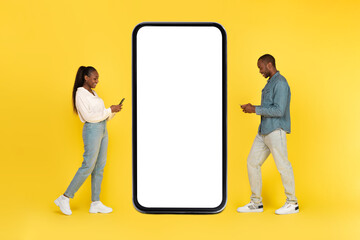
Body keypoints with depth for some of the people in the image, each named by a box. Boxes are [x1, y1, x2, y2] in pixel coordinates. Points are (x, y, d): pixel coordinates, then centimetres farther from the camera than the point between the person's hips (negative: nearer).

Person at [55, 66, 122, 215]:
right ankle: (64, 199, 2)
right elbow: (88, 116, -18)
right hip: (92, 130, -9)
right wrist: (109, 110, -14)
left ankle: (95, 204, 10)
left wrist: (114, 111, 1)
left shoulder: (93, 93, 17)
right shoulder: (80, 94, -9)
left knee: (100, 167, 6)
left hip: (102, 130, 9)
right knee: (88, 166, -8)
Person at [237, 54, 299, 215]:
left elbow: (279, 111, -21)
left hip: (276, 130, -10)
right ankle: (256, 203, 10)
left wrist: (255, 110, -17)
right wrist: (252, 108, 11)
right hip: (264, 131, 10)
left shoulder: (280, 83, -13)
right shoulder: (270, 83, 19)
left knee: (282, 165, -2)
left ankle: (292, 203, 11)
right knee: (252, 162, 5)